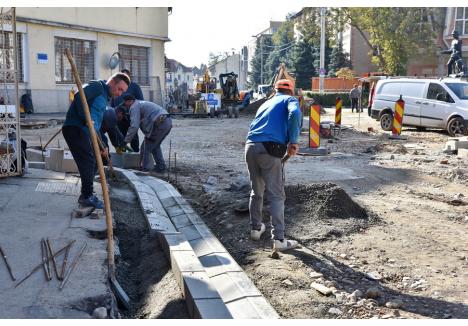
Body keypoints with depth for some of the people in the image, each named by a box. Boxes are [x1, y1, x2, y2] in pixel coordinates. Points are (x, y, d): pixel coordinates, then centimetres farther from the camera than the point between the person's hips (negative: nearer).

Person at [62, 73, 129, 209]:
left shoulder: (105, 98, 25)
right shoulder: (97, 86, -3)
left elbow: (98, 125, 27)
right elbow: (79, 97, -22)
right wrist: (86, 120, -25)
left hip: (84, 131, 10)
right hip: (75, 128, -10)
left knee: (94, 161, 11)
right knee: (88, 159, -16)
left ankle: (86, 195, 19)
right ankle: (87, 196, -13)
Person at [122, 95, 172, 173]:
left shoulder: (134, 107, 2)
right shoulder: (142, 103, 31)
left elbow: (134, 126, -10)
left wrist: (126, 141, -3)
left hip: (160, 124, -10)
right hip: (168, 122, 10)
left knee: (146, 147, 2)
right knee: (155, 146, 26)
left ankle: (144, 169, 6)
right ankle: (161, 166, 27)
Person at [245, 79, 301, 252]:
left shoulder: (266, 103, 30)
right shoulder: (289, 100, 11)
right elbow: (294, 113, -13)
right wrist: (293, 141, -9)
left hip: (250, 147, 6)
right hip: (269, 149, -6)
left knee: (256, 192, 20)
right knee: (276, 196, -2)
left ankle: (255, 229, 32)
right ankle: (278, 239, -3)